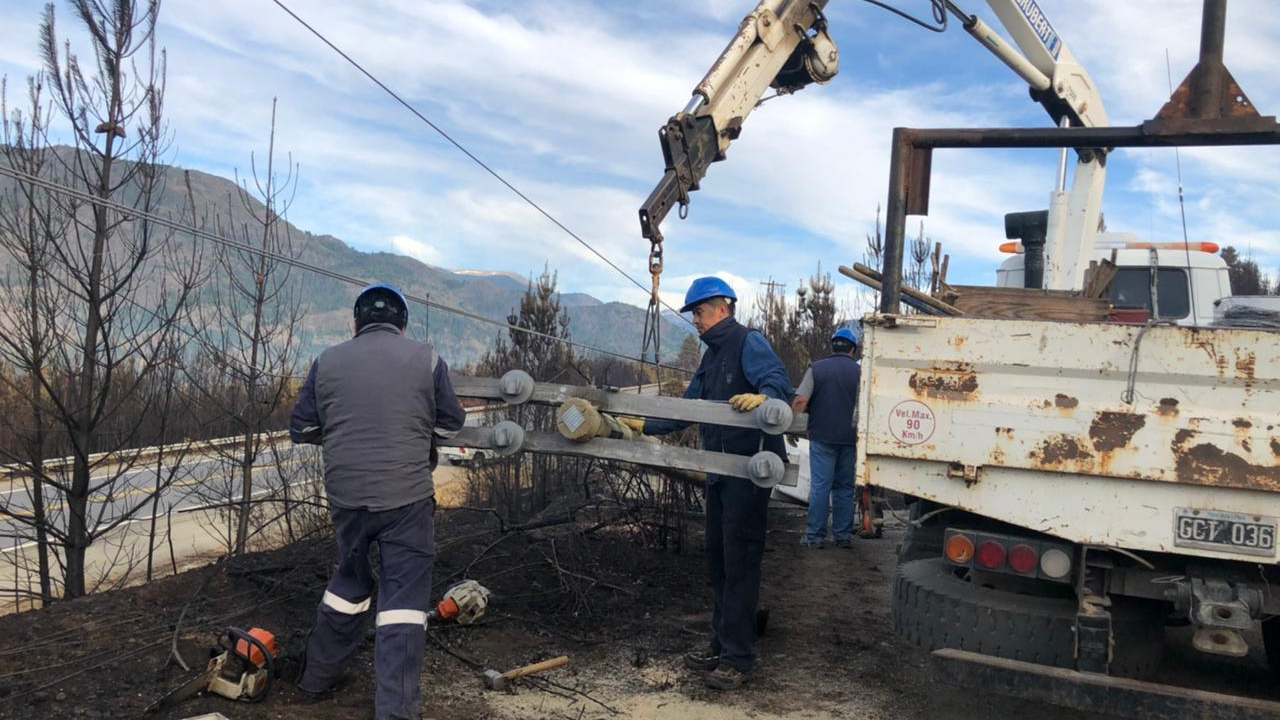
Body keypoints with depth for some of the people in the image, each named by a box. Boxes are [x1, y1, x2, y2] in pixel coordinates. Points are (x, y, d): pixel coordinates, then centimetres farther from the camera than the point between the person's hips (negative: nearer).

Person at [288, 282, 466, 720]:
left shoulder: (327, 362, 3)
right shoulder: (426, 358, -2)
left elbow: (301, 429, 9)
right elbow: (451, 424, 5)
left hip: (346, 494, 4)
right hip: (408, 497, -3)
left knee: (350, 581, 23)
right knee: (404, 596, 2)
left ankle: (316, 677, 38)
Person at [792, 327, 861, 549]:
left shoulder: (816, 369, 0)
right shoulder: (859, 372, 3)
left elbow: (800, 402, -8)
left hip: (822, 437, -1)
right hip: (849, 439, 1)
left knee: (820, 486, 0)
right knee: (844, 487, 10)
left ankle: (814, 536, 1)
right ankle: (843, 535, 14)